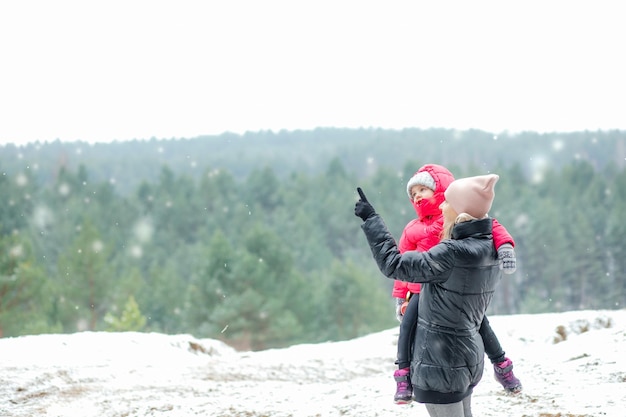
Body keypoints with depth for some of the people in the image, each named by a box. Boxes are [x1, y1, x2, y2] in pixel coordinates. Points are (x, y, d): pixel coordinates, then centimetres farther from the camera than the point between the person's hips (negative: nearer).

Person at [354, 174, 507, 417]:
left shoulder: (454, 254, -25)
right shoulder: (488, 251, 1)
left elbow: (393, 264, -19)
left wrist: (370, 219, -11)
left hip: (441, 361, -9)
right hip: (469, 357, 9)